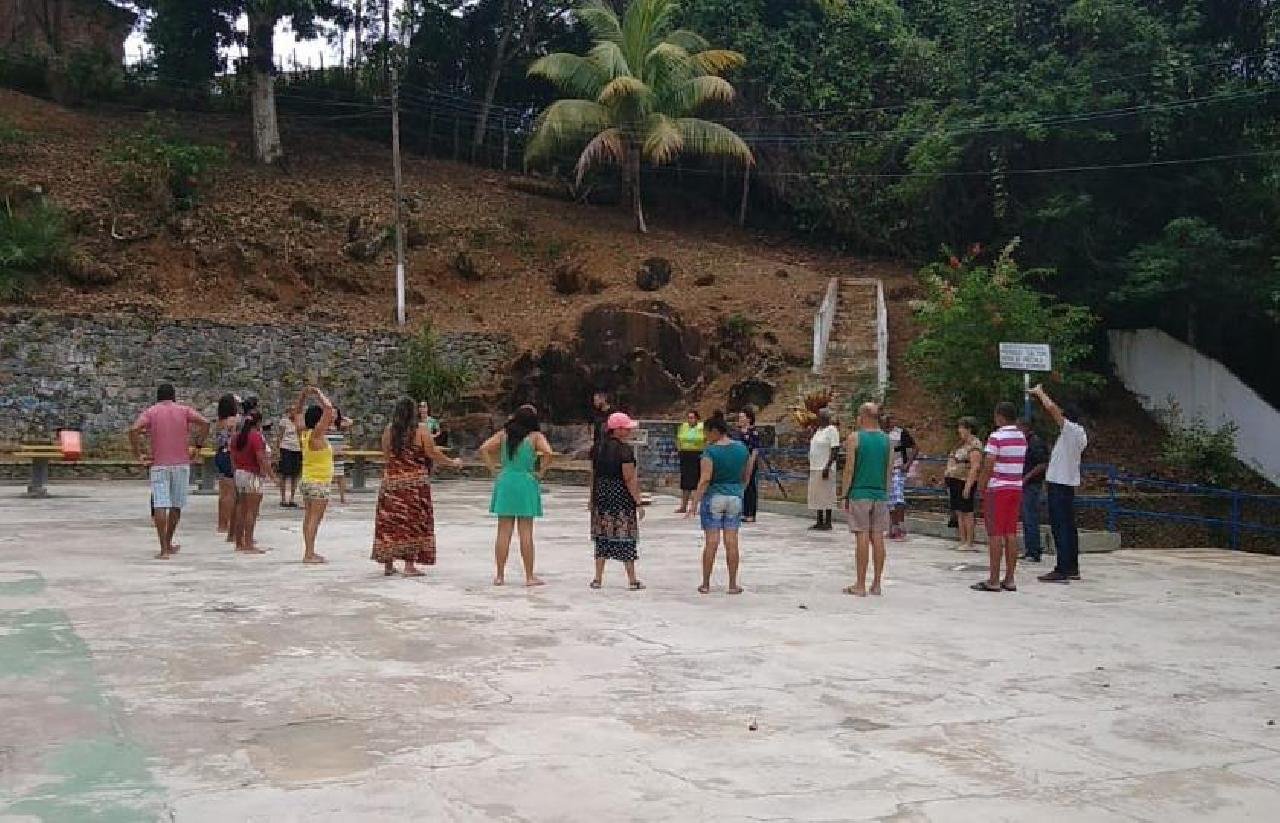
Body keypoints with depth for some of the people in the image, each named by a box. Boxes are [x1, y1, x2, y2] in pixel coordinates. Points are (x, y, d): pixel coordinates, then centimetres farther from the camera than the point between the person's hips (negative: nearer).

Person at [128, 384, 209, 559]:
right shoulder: (184, 410, 7)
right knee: (176, 505, 14)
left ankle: (164, 550, -12)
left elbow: (133, 430, -13)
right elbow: (205, 423, -7)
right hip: (181, 463, 1)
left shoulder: (150, 412, 4)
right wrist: (198, 446, -2)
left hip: (159, 464, -1)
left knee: (160, 505, -5)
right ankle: (168, 544, 24)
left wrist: (137, 454, -7)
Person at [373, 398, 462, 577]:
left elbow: (386, 456, 8)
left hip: (391, 482, 3)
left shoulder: (388, 431, 3)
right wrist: (453, 463, 6)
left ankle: (388, 564, 13)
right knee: (413, 522, 3)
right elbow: (433, 454, -8)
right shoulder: (421, 430, -7)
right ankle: (410, 564, 1)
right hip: (416, 482, -3)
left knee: (390, 521, 9)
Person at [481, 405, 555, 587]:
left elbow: (483, 449, -3)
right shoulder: (535, 436, -5)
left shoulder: (504, 434, 5)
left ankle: (500, 575, 10)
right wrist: (540, 472, -8)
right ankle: (530, 577, 7)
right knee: (526, 533, 3)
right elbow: (548, 453, -20)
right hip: (526, 484, -3)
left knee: (503, 532, 7)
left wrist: (493, 470, 1)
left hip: (504, 483, 3)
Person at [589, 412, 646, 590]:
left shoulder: (598, 447, 7)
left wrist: (592, 497, 21)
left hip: (601, 494, 6)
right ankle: (632, 580, 6)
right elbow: (629, 479, -16)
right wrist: (638, 502, -12)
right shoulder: (625, 449, -14)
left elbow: (593, 474, 12)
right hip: (622, 495, -6)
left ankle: (598, 579, 12)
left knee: (602, 535, 10)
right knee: (625, 536, 1)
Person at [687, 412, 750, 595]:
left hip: (713, 497, -4)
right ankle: (733, 585, 8)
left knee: (711, 542, 0)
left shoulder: (711, 451, -13)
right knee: (731, 542, 5)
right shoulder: (742, 448, 3)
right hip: (735, 497, 4)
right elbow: (747, 475, 13)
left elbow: (705, 479, -18)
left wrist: (694, 503, -16)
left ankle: (706, 584, 7)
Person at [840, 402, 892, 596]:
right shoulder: (887, 439, 7)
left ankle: (860, 585, -2)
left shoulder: (855, 438, -6)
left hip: (859, 494, -4)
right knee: (877, 538, 6)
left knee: (862, 538, -4)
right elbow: (890, 471, 9)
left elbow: (849, 469, -7)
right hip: (880, 495, 4)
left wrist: (844, 495, -1)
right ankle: (876, 584, 10)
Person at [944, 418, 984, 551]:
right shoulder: (961, 444, 17)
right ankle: (962, 540, 14)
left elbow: (975, 467, -18)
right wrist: (949, 483, 19)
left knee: (966, 512, -5)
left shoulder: (974, 445, -12)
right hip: (954, 481, 9)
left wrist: (968, 486, -23)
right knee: (958, 512, 9)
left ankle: (969, 543, 0)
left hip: (965, 482, -9)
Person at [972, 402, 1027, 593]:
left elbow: (988, 466, -14)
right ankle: (1009, 579, 10)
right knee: (1011, 534, 8)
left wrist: (982, 485, -2)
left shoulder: (996, 437, -12)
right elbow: (1019, 464, 13)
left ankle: (994, 580, -2)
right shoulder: (1022, 437, 10)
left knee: (995, 534, -3)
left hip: (997, 489, -7)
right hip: (1016, 488, 7)